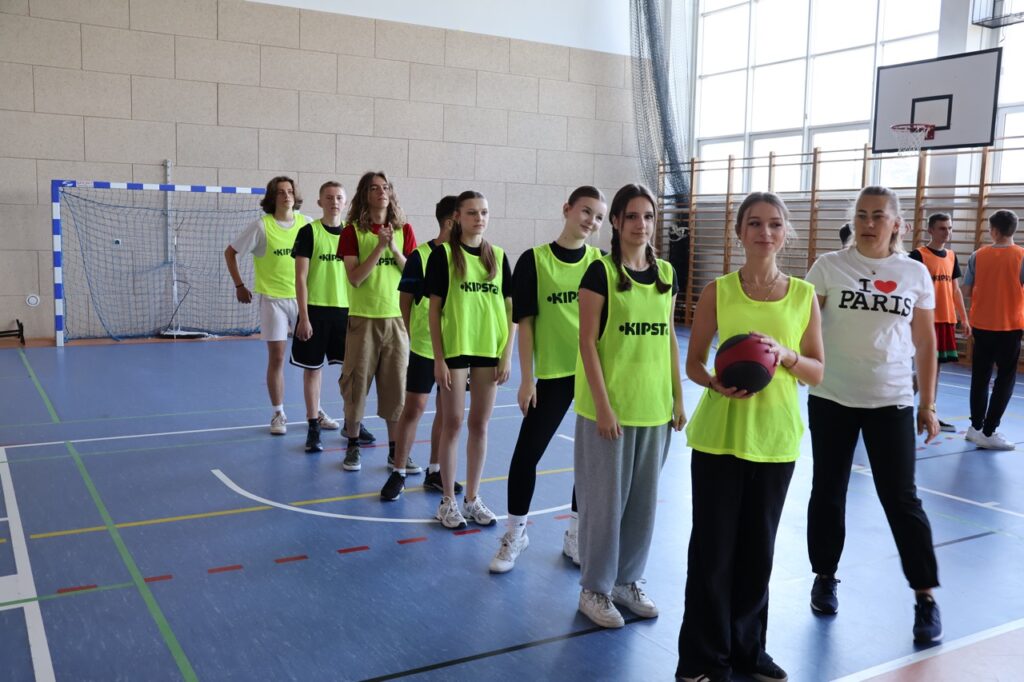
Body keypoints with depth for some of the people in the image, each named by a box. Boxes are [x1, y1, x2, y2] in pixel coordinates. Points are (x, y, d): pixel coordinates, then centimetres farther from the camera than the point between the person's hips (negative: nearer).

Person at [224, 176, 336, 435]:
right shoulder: (261, 226, -7)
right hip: (273, 298, -2)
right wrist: (239, 285, 0)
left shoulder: (306, 222, 0)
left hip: (304, 297, 3)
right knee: (276, 358, 2)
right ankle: (278, 414, 15)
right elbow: (230, 253, 2)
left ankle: (316, 411, 21)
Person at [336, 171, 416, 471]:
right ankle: (352, 445, 19)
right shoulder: (352, 231, -3)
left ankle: (395, 449, 15)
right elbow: (355, 278, -12)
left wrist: (395, 249, -13)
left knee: (396, 383, 5)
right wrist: (379, 247, -19)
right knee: (356, 382, 3)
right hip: (363, 318, -2)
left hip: (397, 317, 2)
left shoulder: (404, 230, 5)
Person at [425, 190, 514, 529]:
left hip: (489, 350, 3)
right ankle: (448, 501, 16)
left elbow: (510, 309, 8)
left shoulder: (498, 256, 7)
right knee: (453, 423, 4)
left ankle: (472, 498, 22)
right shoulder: (444, 254, -3)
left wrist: (507, 354, 1)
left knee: (480, 424, 10)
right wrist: (438, 359, -9)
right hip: (455, 348, -3)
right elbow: (434, 309, -5)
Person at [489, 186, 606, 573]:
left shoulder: (601, 262, 4)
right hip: (552, 372, -3)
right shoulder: (534, 260, -3)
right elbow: (525, 322, -3)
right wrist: (527, 378, -6)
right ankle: (515, 533, 20)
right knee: (528, 451, 0)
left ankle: (576, 534, 26)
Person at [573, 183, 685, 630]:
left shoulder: (666, 274, 8)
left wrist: (678, 399, 10)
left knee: (643, 499, 14)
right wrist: (603, 405, -16)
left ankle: (627, 581, 31)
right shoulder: (601, 272, -9)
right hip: (609, 406, -5)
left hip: (654, 407, 6)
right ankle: (595, 588, 20)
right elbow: (587, 342, -11)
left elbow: (669, 339, 13)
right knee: (604, 498, 4)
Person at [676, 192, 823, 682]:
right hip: (720, 435, -2)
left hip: (776, 437, 2)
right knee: (713, 547, 3)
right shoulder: (718, 291, -3)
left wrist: (784, 355, -16)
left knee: (758, 547, 13)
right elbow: (693, 363, 1)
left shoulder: (804, 295, 1)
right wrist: (717, 383, -20)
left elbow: (817, 371, 4)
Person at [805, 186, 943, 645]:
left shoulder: (915, 274, 2)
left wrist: (928, 405, 6)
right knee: (828, 492, 10)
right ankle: (825, 576, 29)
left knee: (901, 499, 2)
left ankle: (926, 597, 15)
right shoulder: (829, 267, -3)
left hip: (891, 402, 0)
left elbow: (925, 343, 7)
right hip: (831, 398, 0)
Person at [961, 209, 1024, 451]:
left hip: (982, 324, 3)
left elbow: (967, 291, 1)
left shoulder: (978, 256, -3)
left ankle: (976, 427, 20)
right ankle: (988, 432, 0)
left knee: (980, 376, 14)